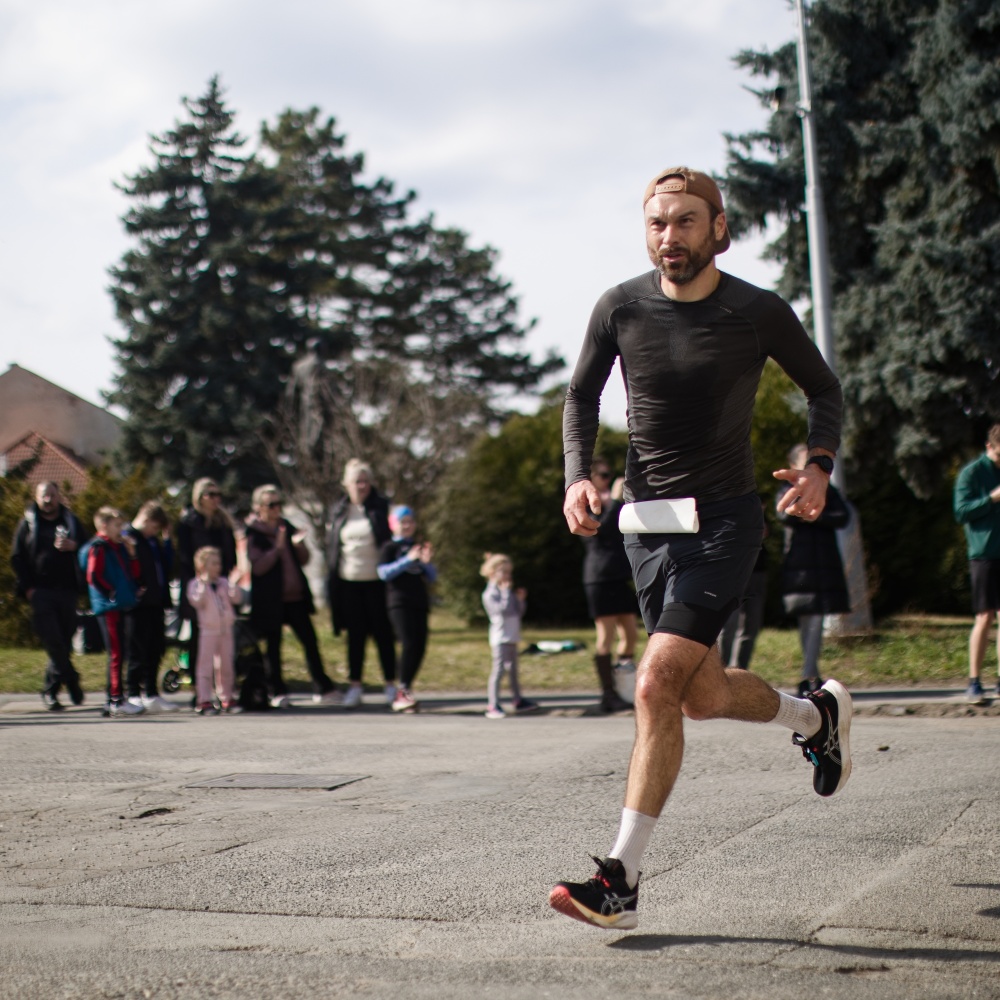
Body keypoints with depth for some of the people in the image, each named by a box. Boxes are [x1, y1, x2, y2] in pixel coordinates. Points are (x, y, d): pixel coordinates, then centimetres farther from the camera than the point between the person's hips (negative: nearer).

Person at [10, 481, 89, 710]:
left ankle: (51, 690, 15)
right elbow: (17, 558, 7)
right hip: (41, 591, -2)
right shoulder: (27, 523, 9)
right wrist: (28, 588, -5)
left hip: (67, 591, 2)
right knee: (53, 641, -13)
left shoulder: (71, 521, 14)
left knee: (64, 643, 3)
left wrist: (73, 546, -12)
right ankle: (72, 681, -3)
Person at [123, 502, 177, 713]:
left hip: (155, 602, 8)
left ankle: (151, 695, 17)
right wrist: (135, 590, -19)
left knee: (156, 648, 10)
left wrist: (166, 539, 11)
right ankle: (133, 694, 2)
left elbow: (167, 565, 17)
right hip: (140, 603, -8)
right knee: (138, 650, -4)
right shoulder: (129, 537, -7)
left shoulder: (154, 541, 19)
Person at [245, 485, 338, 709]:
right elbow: (257, 567, -14)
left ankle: (323, 689, 9)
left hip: (295, 596, 5)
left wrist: (299, 545, -6)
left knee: (310, 642, 3)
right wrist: (277, 547, -19)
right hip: (270, 600, -5)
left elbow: (304, 561, 14)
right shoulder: (253, 533, -5)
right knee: (273, 646, 2)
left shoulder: (287, 527, 13)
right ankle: (277, 693, 11)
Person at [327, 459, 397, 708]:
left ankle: (391, 685, 11)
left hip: (376, 582, -2)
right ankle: (355, 686, 11)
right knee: (355, 634, 6)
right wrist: (332, 583, 6)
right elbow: (332, 545, 10)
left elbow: (390, 539, 0)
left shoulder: (381, 507, -1)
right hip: (348, 582, 2)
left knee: (382, 633, 3)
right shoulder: (339, 511, 7)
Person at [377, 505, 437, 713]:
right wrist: (408, 559, -16)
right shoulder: (390, 547, 3)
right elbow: (384, 573, -11)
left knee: (420, 647, 0)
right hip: (399, 602, -6)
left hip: (420, 602, 6)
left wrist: (426, 562, -2)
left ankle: (405, 690, 10)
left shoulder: (420, 546, 19)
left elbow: (432, 578, 18)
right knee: (409, 643, -18)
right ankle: (402, 692, -14)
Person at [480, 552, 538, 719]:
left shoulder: (506, 591, 16)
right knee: (499, 670, -11)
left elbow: (518, 613, 18)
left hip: (512, 638, 9)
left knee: (513, 670, 15)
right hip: (500, 638, -9)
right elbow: (502, 610, -24)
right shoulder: (490, 594, -9)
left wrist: (520, 600, 4)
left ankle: (518, 701, 23)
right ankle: (493, 706, -11)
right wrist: (506, 592, -17)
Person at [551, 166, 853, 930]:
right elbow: (582, 396, 13)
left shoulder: (759, 313, -7)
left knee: (657, 685, -18)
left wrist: (819, 464, -9)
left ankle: (621, 881, -13)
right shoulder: (620, 308, -1)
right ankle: (817, 714, 44)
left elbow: (824, 388, 8)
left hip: (725, 520, -5)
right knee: (702, 696, 12)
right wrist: (578, 475, -3)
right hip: (648, 522, 5)